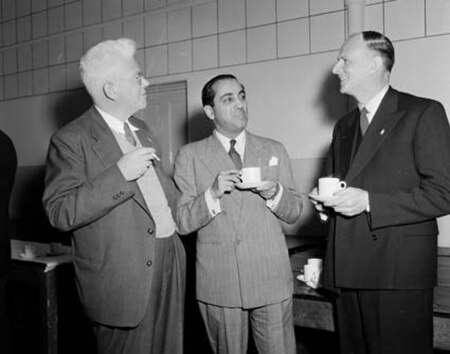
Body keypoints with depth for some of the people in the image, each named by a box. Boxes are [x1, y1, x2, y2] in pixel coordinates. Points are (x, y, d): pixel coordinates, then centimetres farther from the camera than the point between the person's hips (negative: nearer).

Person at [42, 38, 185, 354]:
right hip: (123, 280, -7)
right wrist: (119, 173, -25)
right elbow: (59, 213, -18)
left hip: (170, 265, 7)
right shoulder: (71, 140, -11)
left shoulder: (141, 129, 14)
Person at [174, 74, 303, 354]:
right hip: (218, 283, -1)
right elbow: (181, 222, -2)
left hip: (271, 279, 2)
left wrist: (275, 193, -12)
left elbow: (295, 212, 9)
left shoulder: (275, 150, 8)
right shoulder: (190, 156, 2)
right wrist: (213, 194, -18)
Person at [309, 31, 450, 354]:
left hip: (399, 274, -6)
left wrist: (368, 201, -18)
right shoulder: (343, 127, 18)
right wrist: (325, 200, 4)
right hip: (348, 272, 6)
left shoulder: (423, 113, -4)